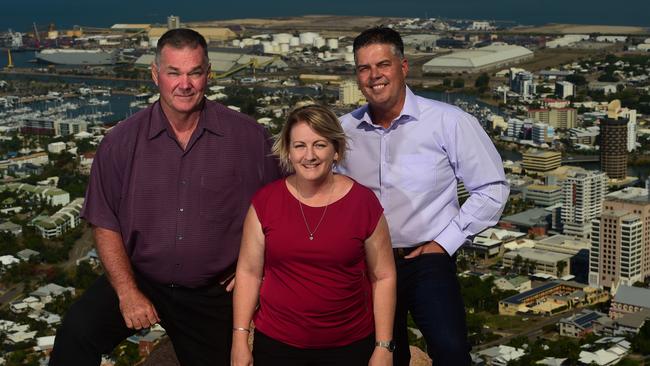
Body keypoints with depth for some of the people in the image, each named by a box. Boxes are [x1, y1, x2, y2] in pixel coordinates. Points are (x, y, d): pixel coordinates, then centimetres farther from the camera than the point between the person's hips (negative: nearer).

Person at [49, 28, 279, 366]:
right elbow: (105, 223, -3)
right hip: (138, 277, -1)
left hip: (214, 293, 1)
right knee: (77, 332, -27)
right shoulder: (122, 141, -6)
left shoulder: (248, 136, -8)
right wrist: (127, 291, -11)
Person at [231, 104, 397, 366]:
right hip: (276, 344, 1)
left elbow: (383, 277, -1)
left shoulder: (363, 202, -5)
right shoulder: (265, 202, -2)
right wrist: (240, 339, -1)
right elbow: (249, 271, 3)